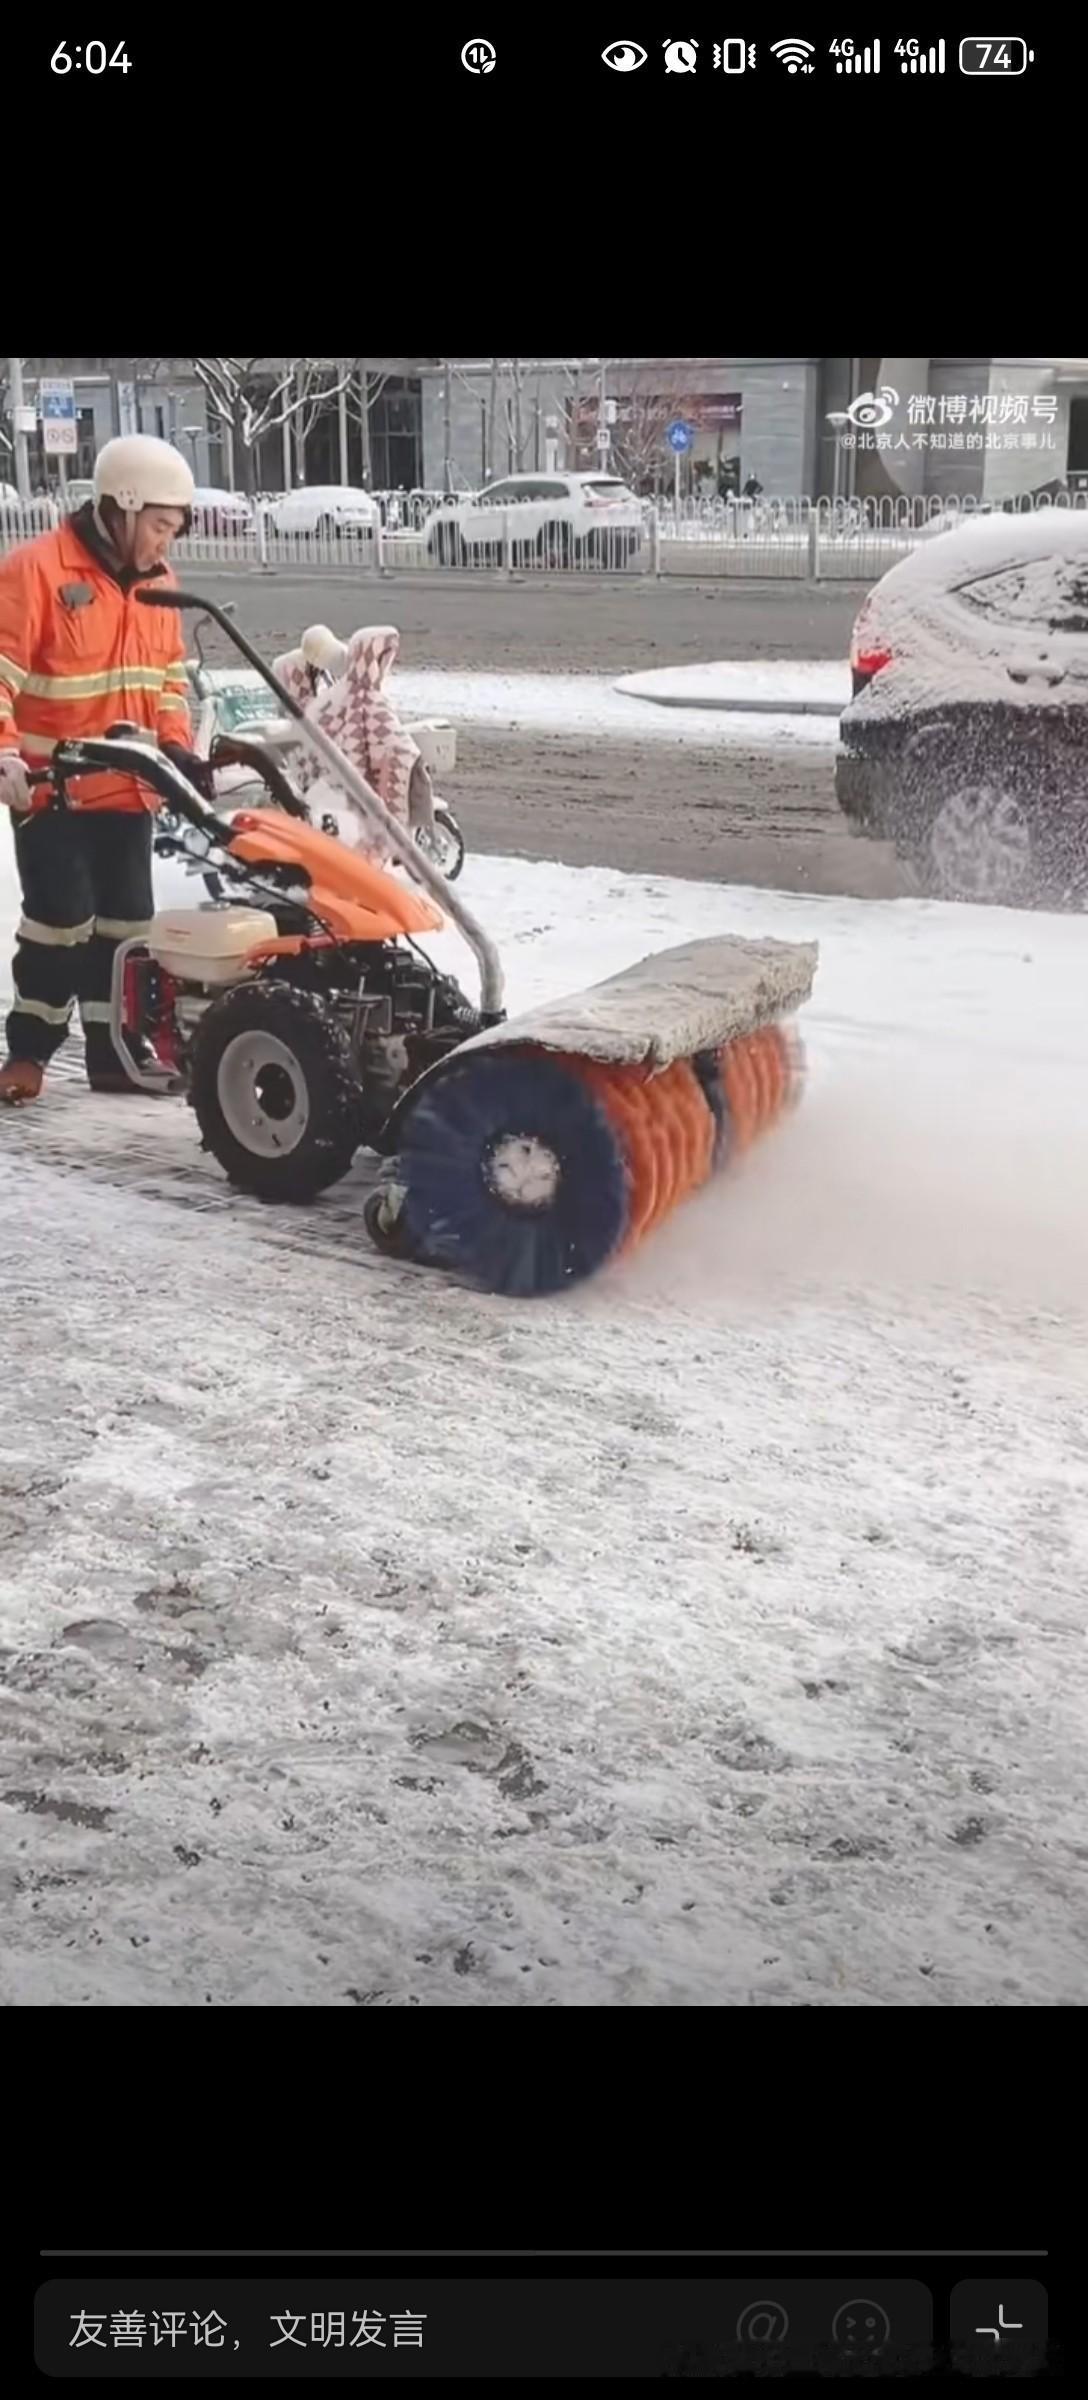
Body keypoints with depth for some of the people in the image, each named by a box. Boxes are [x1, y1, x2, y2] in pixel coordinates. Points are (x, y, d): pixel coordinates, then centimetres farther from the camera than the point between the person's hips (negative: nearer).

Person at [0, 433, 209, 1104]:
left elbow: (170, 674, 19)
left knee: (126, 918, 10)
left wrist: (177, 746, 5)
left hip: (129, 786, 7)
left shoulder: (156, 578, 10)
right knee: (62, 917, -6)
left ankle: (117, 1048, 20)